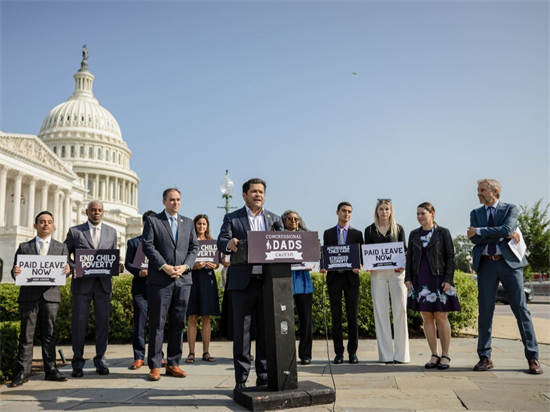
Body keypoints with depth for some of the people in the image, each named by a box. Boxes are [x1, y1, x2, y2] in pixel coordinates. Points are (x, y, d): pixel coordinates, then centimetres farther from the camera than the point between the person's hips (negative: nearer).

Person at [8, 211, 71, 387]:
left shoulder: (61, 247, 13)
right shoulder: (24, 247, 12)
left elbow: (65, 269, 6)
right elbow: (15, 272, 8)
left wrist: (67, 270, -18)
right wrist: (15, 272, -15)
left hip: (50, 295, 1)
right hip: (28, 296, 0)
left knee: (49, 334, 5)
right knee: (26, 335, 1)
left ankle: (50, 370, 10)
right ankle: (22, 373, 4)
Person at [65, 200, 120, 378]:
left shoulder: (111, 232, 11)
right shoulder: (75, 231, 4)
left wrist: (116, 267, -6)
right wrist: (72, 267, -13)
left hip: (103, 283, 2)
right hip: (82, 282, -2)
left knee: (103, 321, 4)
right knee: (79, 321, 1)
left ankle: (100, 360, 15)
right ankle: (78, 362, 12)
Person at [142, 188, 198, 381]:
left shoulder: (188, 222, 17)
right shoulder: (152, 220, 5)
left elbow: (194, 247, 11)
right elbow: (148, 246, -5)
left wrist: (185, 266, -5)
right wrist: (164, 266, -14)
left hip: (183, 279, 4)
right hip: (160, 279, -4)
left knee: (179, 323, 7)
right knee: (157, 323, -1)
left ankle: (173, 364, 15)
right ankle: (155, 366, 5)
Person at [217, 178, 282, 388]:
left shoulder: (275, 219, 14)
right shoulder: (232, 218, 6)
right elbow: (221, 241, -7)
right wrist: (229, 243, -31)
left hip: (269, 282, 3)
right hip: (243, 282, -2)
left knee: (267, 331, 7)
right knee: (241, 332, 3)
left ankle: (264, 377, 17)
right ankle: (241, 379, 11)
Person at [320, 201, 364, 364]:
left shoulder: (357, 234, 8)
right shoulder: (328, 233, 10)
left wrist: (358, 267, -14)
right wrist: (323, 267, -10)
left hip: (351, 278, 0)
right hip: (334, 277, 1)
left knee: (353, 316, 2)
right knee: (336, 316, 3)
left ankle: (353, 351, 10)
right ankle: (339, 352, 10)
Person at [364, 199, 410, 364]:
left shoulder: (398, 229, 9)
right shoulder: (369, 230, 10)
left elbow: (404, 250, 7)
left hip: (397, 272, -1)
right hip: (377, 273, 1)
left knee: (400, 310, -4)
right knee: (381, 312, 1)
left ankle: (401, 353, 3)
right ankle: (386, 354, 7)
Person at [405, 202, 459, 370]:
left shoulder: (443, 233, 0)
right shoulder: (414, 234, 10)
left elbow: (450, 257, -2)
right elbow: (409, 257, 12)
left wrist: (448, 279, -10)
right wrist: (407, 278, 4)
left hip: (438, 279, -4)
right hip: (420, 281, 4)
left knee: (441, 317, 0)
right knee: (427, 318, 5)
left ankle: (445, 355, 9)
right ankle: (434, 355, 13)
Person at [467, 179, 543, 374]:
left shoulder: (510, 209, 4)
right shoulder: (475, 213, 11)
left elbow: (507, 229, -16)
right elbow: (474, 239, -5)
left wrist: (480, 231, -12)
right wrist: (505, 235, -10)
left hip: (509, 262, -2)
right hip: (486, 264, 2)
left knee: (521, 309, -1)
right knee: (485, 311, 3)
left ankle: (533, 357, 7)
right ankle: (485, 357, 10)